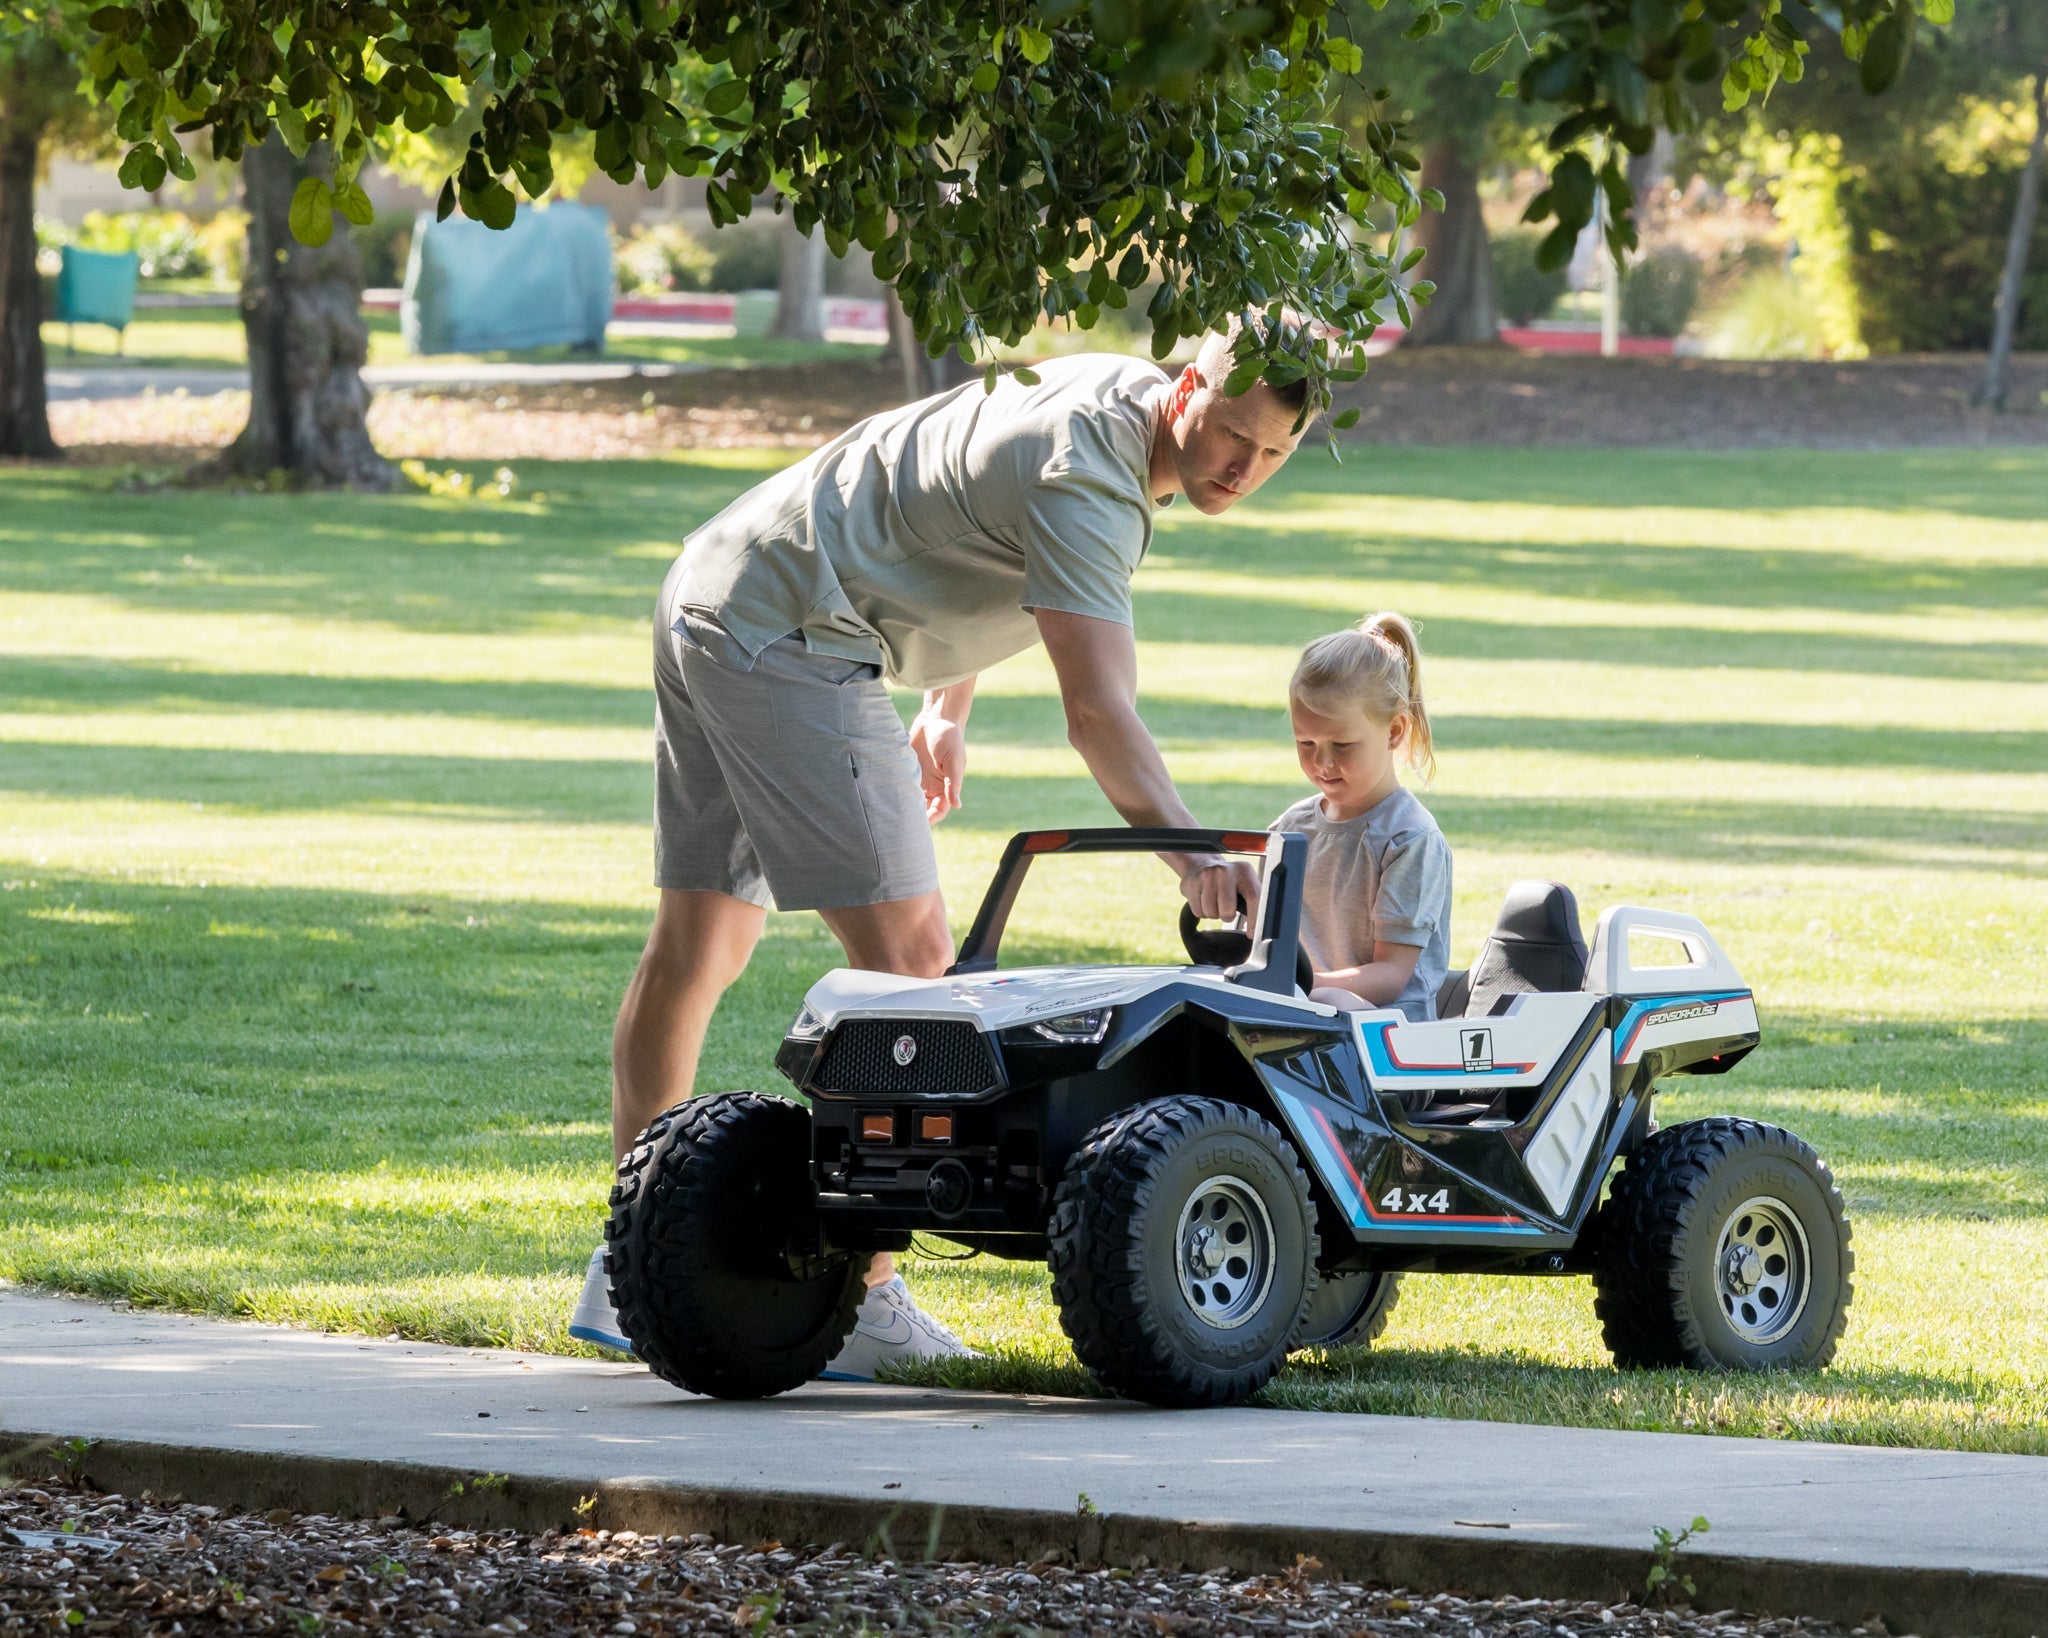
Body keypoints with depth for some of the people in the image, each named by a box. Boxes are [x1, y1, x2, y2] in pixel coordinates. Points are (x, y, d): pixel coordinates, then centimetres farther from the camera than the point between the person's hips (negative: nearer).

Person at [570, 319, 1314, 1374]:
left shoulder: (1118, 391, 10)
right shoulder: (1085, 477, -21)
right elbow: (1097, 710, -30)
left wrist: (947, 707, 32)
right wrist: (1195, 861, -40)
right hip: (792, 642, -11)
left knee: (696, 946, 16)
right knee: (906, 957, -14)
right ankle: (859, 1300, -18)